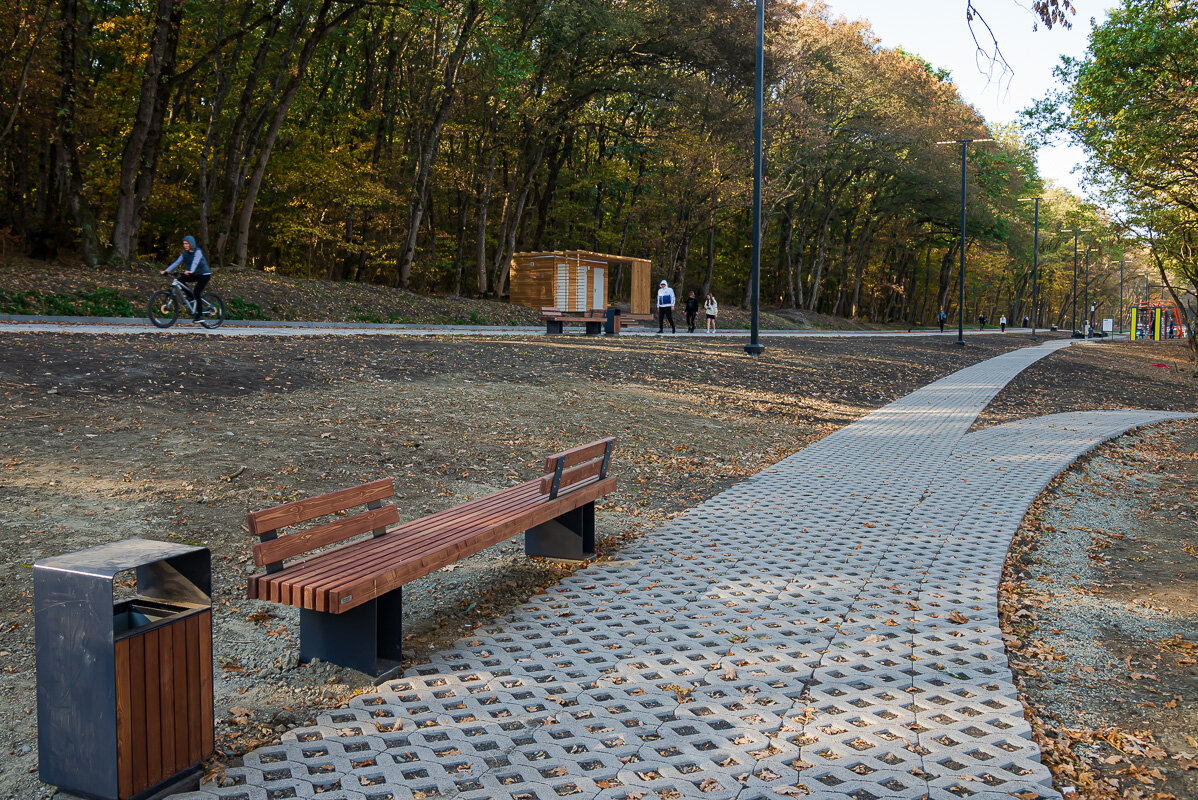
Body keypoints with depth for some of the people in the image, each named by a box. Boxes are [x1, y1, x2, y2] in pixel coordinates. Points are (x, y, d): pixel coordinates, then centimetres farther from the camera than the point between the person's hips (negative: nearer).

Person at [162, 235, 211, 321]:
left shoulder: (198, 252, -17)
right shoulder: (184, 253, 4)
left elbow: (195, 262, -35)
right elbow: (177, 262, -5)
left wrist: (191, 271, -53)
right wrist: (167, 271, -18)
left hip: (204, 275, -7)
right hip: (195, 275, 7)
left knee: (197, 293, -20)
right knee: (180, 279, -15)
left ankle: (199, 315, -13)